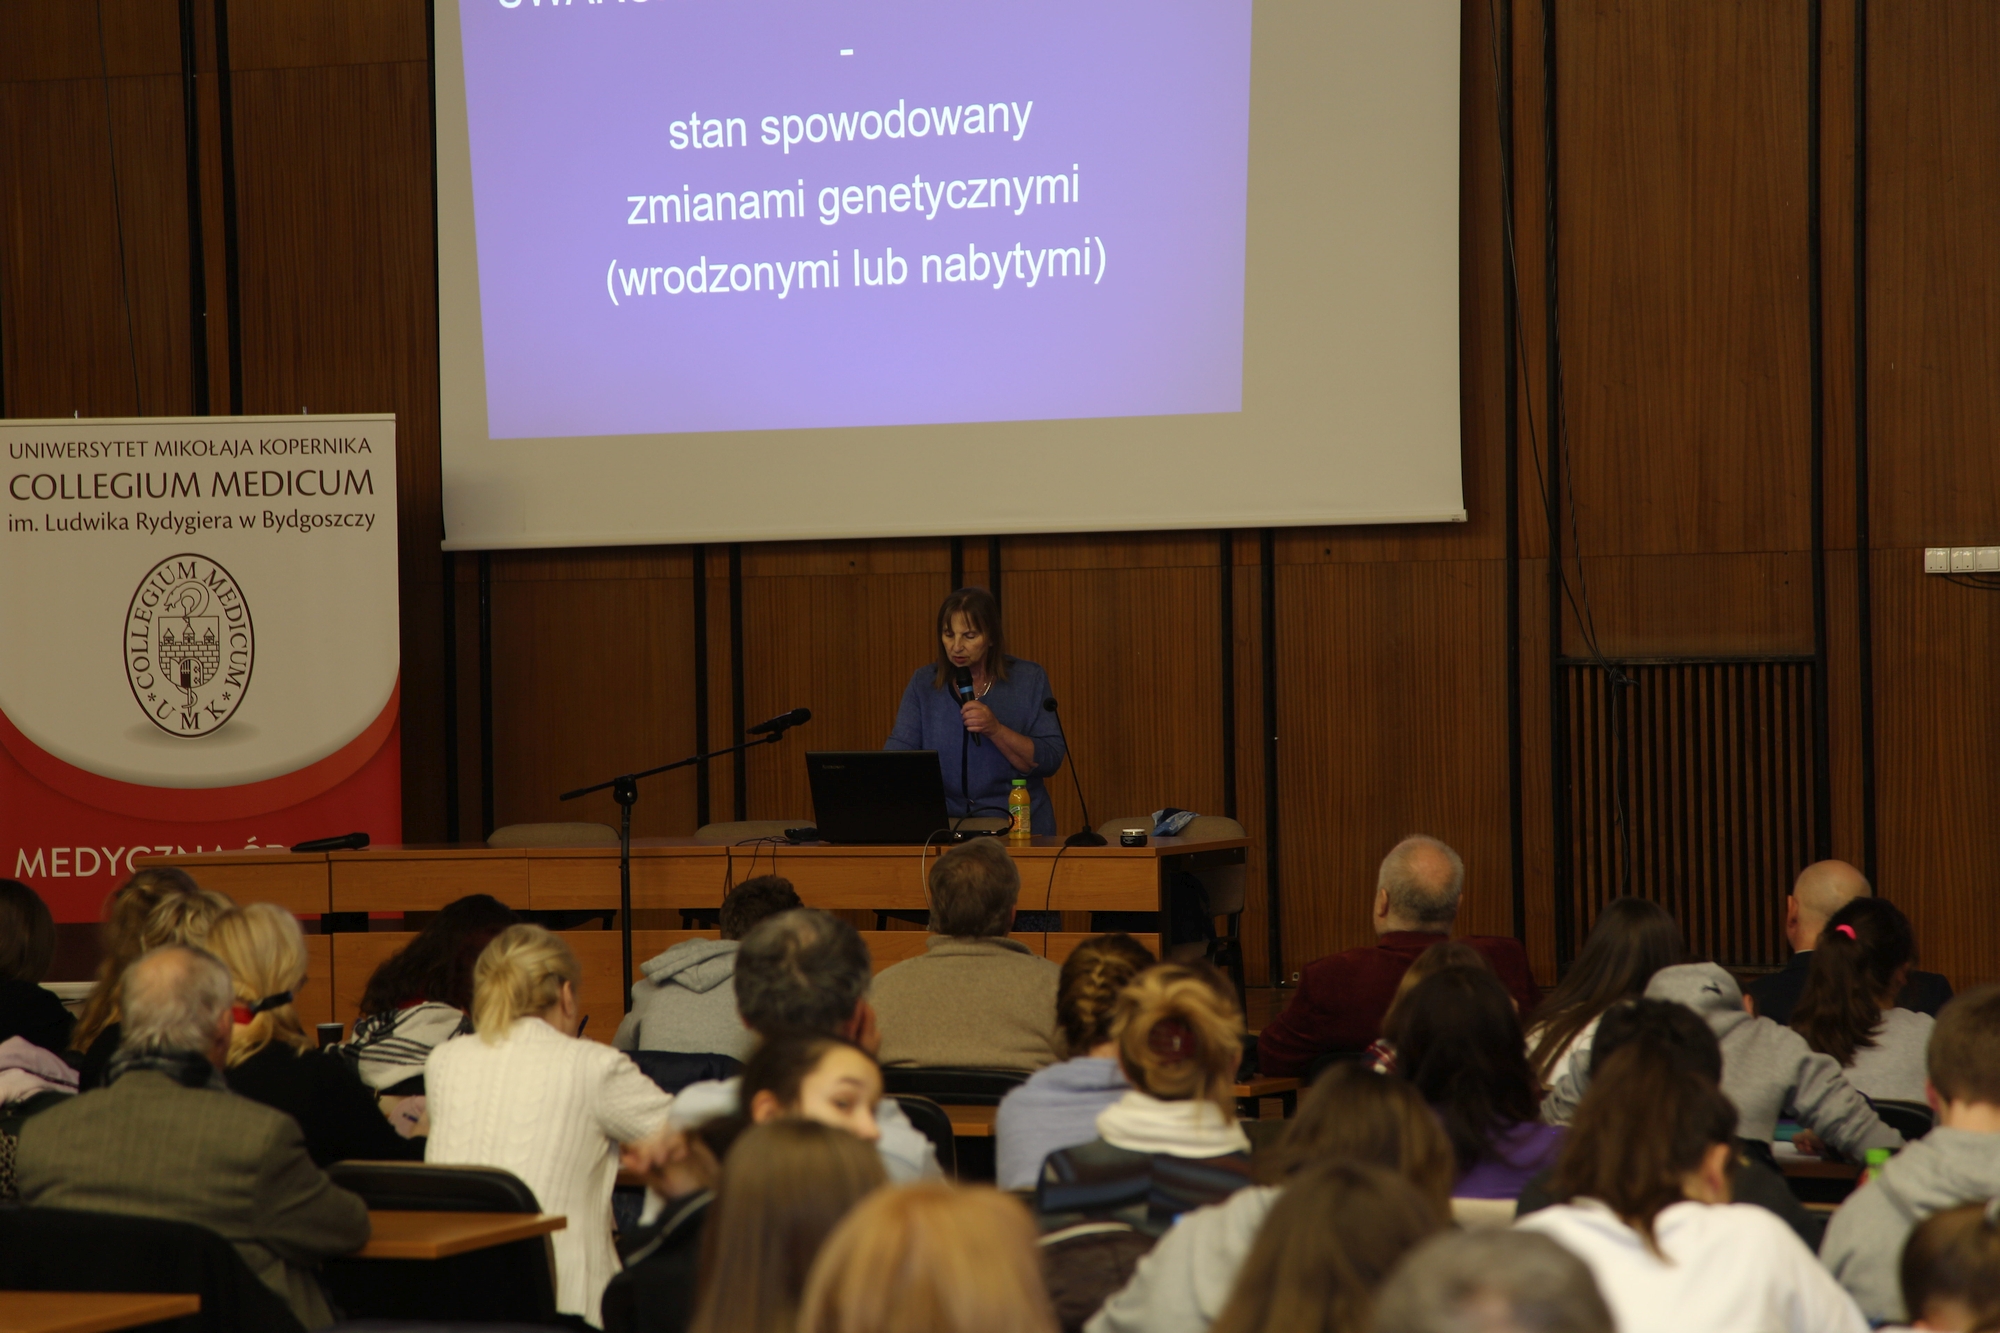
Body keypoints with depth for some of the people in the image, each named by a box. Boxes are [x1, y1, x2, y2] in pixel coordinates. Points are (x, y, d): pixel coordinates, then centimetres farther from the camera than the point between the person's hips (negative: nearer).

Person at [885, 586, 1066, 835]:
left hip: (1016, 824, -1)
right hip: (944, 828, 1)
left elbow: (1050, 760, -2)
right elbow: (899, 749, -2)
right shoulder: (924, 683, 8)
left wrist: (996, 730, -14)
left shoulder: (1029, 680, 4)